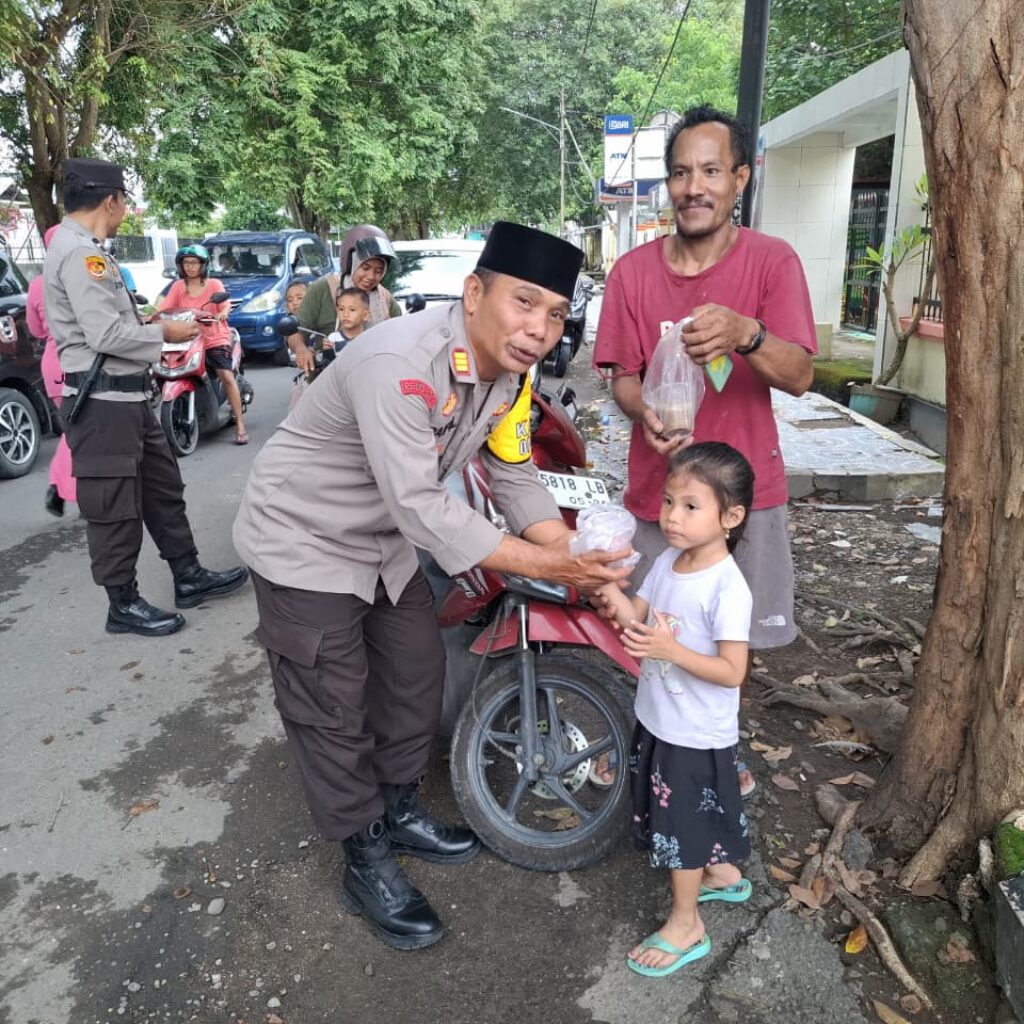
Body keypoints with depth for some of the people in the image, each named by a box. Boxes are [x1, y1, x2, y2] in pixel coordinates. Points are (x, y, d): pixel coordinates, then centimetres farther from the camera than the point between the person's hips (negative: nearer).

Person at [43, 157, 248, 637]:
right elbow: (106, 335, -23)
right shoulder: (79, 253, -17)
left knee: (162, 488, 17)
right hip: (102, 402, -10)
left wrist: (149, 319, 5)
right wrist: (164, 334, -10)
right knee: (113, 507, 2)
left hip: (126, 395, 10)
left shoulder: (83, 250, 15)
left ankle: (189, 577, 29)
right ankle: (123, 604, 15)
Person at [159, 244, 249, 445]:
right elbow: (163, 308, 1)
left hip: (215, 338, -4)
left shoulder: (214, 284, 4)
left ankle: (240, 425, -20)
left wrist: (222, 314, -35)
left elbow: (226, 305, -12)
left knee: (227, 376, -21)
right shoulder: (178, 286, 11)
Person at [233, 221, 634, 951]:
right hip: (306, 544, -8)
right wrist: (546, 566, -38)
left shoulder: (512, 372, -8)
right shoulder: (399, 364, -35)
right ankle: (368, 865, 21)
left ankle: (399, 812, 38)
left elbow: (515, 476, -2)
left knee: (418, 675, 16)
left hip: (386, 542, 8)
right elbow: (423, 507, -39)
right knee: (336, 712, 1)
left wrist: (576, 556, -17)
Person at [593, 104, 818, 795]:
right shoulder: (634, 270, -2)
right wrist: (644, 413, -23)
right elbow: (623, 375, 0)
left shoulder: (773, 261, -5)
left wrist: (746, 334, -33)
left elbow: (799, 377, -13)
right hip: (658, 490, 1)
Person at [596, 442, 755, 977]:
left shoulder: (728, 587, -26)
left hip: (697, 736, -7)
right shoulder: (667, 561, -3)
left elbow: (732, 672, -25)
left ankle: (685, 926, 30)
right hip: (657, 720, 7)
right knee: (699, 814, 26)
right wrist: (607, 584, -19)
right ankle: (722, 875, 51)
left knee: (681, 825, 9)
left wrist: (671, 649, -37)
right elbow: (635, 620, -1)